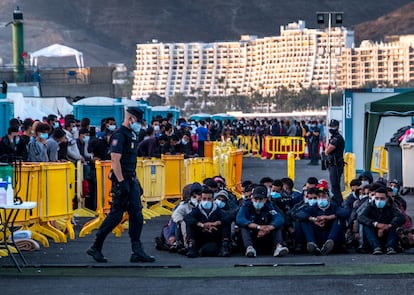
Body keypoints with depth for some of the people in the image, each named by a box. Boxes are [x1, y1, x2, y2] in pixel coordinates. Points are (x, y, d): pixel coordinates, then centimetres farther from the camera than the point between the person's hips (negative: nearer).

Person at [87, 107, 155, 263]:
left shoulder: (132, 135, 17)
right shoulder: (119, 135, -13)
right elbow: (115, 160, -20)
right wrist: (121, 182, -23)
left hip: (131, 180, 9)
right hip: (122, 181, -9)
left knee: (137, 215, 4)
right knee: (116, 215, -5)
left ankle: (137, 252, 5)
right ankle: (95, 247, 5)